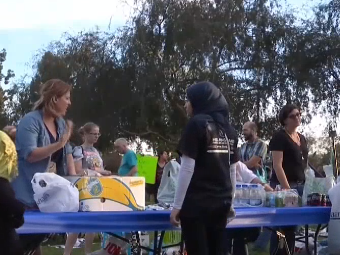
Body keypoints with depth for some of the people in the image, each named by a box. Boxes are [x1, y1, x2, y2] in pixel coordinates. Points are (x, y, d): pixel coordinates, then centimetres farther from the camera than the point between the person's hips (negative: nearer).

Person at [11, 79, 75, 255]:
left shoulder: (60, 122, 9)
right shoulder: (30, 120, -15)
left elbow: (67, 151, 14)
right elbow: (30, 154, -24)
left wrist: (73, 175, 4)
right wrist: (60, 143, -29)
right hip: (28, 194, -8)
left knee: (38, 235, 12)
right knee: (24, 239, -4)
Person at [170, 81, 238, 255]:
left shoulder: (197, 124, -7)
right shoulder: (229, 130, 12)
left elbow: (187, 168, -12)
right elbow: (232, 169, 14)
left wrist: (177, 205, -10)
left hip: (196, 202, -6)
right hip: (221, 202, 6)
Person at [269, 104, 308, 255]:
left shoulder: (302, 138, 16)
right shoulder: (279, 137, -8)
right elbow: (277, 165, -15)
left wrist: (304, 184, 14)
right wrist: (286, 188, -21)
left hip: (300, 185, 7)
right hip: (283, 185, -7)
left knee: (293, 224, 9)